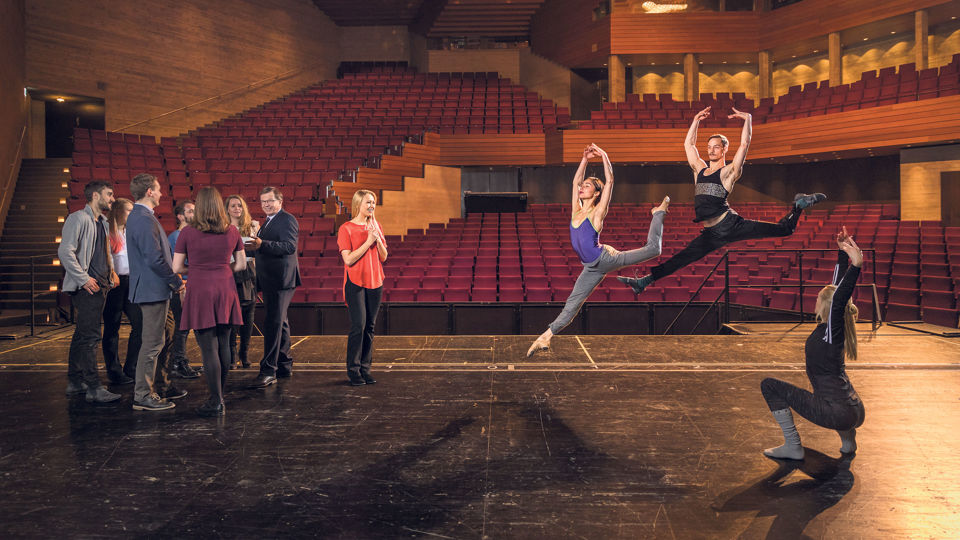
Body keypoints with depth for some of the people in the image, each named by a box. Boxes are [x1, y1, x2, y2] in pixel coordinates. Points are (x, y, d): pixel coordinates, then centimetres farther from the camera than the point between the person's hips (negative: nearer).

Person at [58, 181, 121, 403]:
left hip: (100, 286, 9)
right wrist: (83, 279, -18)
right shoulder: (78, 218, -10)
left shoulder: (102, 222, 18)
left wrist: (111, 272, 15)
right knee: (90, 336, -10)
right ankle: (94, 389, -9)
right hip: (87, 287, -9)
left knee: (82, 335, 15)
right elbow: (65, 251, -18)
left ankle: (75, 382, 23)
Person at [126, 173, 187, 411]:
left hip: (154, 288, 11)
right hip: (153, 290, -11)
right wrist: (177, 282, -13)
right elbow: (155, 259, -24)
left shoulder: (137, 216, 15)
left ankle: (162, 386, 28)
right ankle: (143, 396, 2)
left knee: (160, 340, 18)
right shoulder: (144, 219, -19)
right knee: (151, 343, -4)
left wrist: (173, 279, 14)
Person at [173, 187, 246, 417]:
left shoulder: (187, 232, -5)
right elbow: (241, 265, 10)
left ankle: (216, 402, 0)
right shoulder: (232, 231, 3)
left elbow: (176, 268, -1)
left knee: (209, 348, -2)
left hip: (200, 292, -3)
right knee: (223, 345, 12)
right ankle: (220, 395, 24)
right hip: (225, 290, 4)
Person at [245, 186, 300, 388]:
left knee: (273, 323, -13)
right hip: (270, 281, 10)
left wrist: (262, 244, -33)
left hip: (281, 280, -10)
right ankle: (285, 365, 24)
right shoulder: (268, 222, 22)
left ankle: (268, 371, -13)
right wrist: (254, 246, 5)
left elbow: (289, 246, -23)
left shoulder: (287, 220, -9)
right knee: (279, 323, 15)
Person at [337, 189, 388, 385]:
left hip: (375, 282, 5)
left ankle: (365, 369, 14)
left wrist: (378, 240, -7)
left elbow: (384, 257, 9)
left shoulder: (376, 227, 11)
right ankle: (353, 371, 1)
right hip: (355, 283, -5)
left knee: (370, 327, 7)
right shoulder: (346, 229, -5)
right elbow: (348, 259, -14)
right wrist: (368, 241, -14)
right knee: (358, 325, -9)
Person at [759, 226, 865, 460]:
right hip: (855, 413, 9)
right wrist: (843, 253, 17)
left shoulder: (830, 331, -14)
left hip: (836, 413, -9)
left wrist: (856, 265, -40)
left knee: (770, 386, -2)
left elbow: (840, 298, -31)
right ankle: (848, 436, 21)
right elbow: (838, 287, 12)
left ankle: (793, 447, 2)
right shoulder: (833, 331, 6)